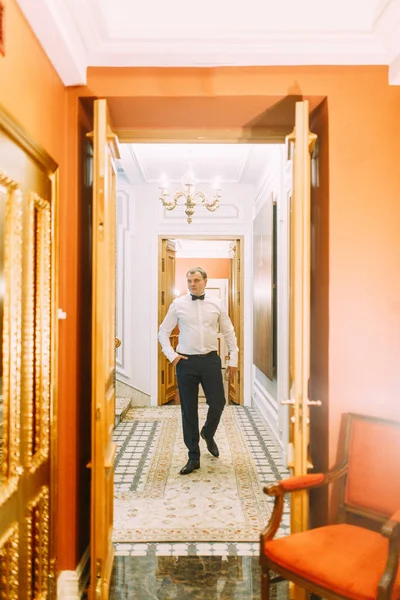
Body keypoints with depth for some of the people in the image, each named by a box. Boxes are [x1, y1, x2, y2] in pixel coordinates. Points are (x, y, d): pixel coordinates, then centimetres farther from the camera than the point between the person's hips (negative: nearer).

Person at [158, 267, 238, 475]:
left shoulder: (217, 304, 4)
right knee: (189, 410, 5)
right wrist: (171, 355, -3)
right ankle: (193, 457, 19)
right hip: (186, 361, 0)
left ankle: (208, 434, 36)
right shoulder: (178, 304, 1)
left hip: (210, 359, 1)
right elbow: (163, 331, 7)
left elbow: (229, 332, 9)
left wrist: (233, 359, 6)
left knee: (218, 403, 2)